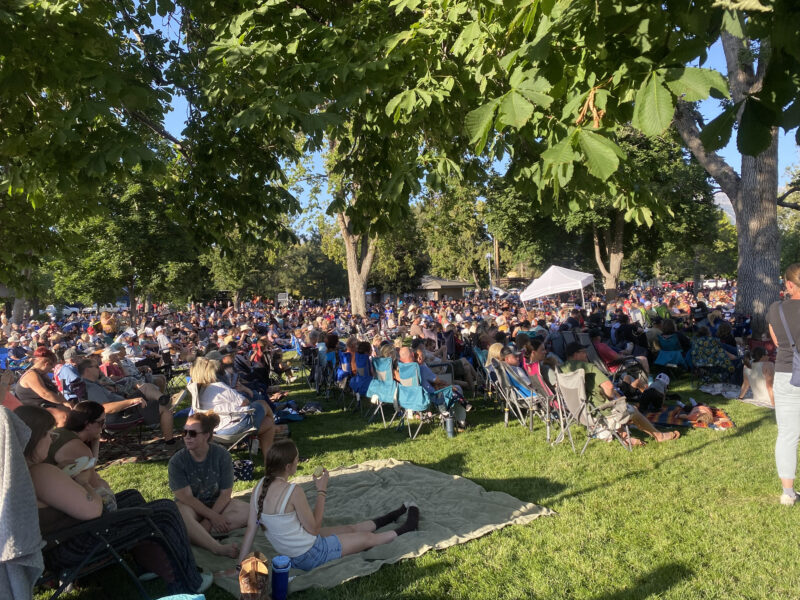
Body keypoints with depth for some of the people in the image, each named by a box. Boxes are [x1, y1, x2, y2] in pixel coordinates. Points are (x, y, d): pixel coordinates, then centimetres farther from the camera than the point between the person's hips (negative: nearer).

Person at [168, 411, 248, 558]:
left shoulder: (222, 455, -12)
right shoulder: (176, 461, -14)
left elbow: (225, 493, -10)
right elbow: (186, 497, -17)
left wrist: (209, 520, -20)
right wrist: (213, 517, -23)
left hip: (215, 504, 2)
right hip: (190, 506, -2)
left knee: (246, 510, -26)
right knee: (180, 512, -38)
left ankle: (196, 533, -29)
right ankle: (218, 548, -40)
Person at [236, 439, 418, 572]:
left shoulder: (259, 488, -8)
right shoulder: (293, 492, -31)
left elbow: (251, 529, -7)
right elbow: (314, 528, -19)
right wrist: (322, 491, -14)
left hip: (291, 554, 8)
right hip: (310, 556, -7)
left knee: (350, 528, 25)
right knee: (367, 537, 15)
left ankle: (396, 514, 46)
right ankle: (406, 529, 39)